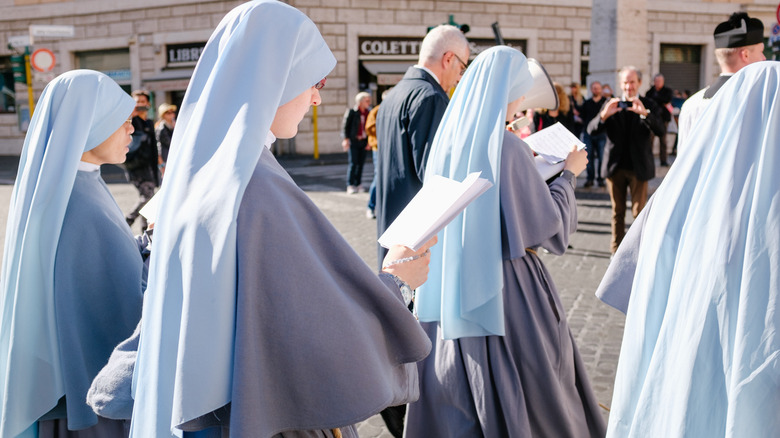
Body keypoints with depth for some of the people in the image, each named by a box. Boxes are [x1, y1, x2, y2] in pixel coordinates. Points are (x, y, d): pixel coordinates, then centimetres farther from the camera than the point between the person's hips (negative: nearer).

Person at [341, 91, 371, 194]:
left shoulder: (367, 113, 10)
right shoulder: (351, 112, -3)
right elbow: (345, 126, -4)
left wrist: (368, 141, 9)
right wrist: (346, 139, -11)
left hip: (363, 141, 4)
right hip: (353, 141, -4)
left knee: (361, 163, 3)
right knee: (353, 163, -7)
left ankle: (358, 184, 11)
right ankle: (350, 185, -2)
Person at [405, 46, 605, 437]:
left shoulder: (449, 136, 4)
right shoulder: (506, 145, -18)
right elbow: (548, 220, -12)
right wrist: (569, 173, 3)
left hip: (451, 285, 8)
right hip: (503, 286, -7)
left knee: (452, 398, 15)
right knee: (524, 393, 8)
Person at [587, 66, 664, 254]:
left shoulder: (648, 105, 2)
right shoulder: (611, 104, 5)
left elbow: (659, 130, -14)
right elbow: (591, 130, -4)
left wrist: (645, 113, -31)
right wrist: (604, 115, -24)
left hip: (638, 167, -2)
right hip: (615, 166, 2)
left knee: (639, 211, 0)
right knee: (617, 211, 10)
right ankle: (617, 250, 19)